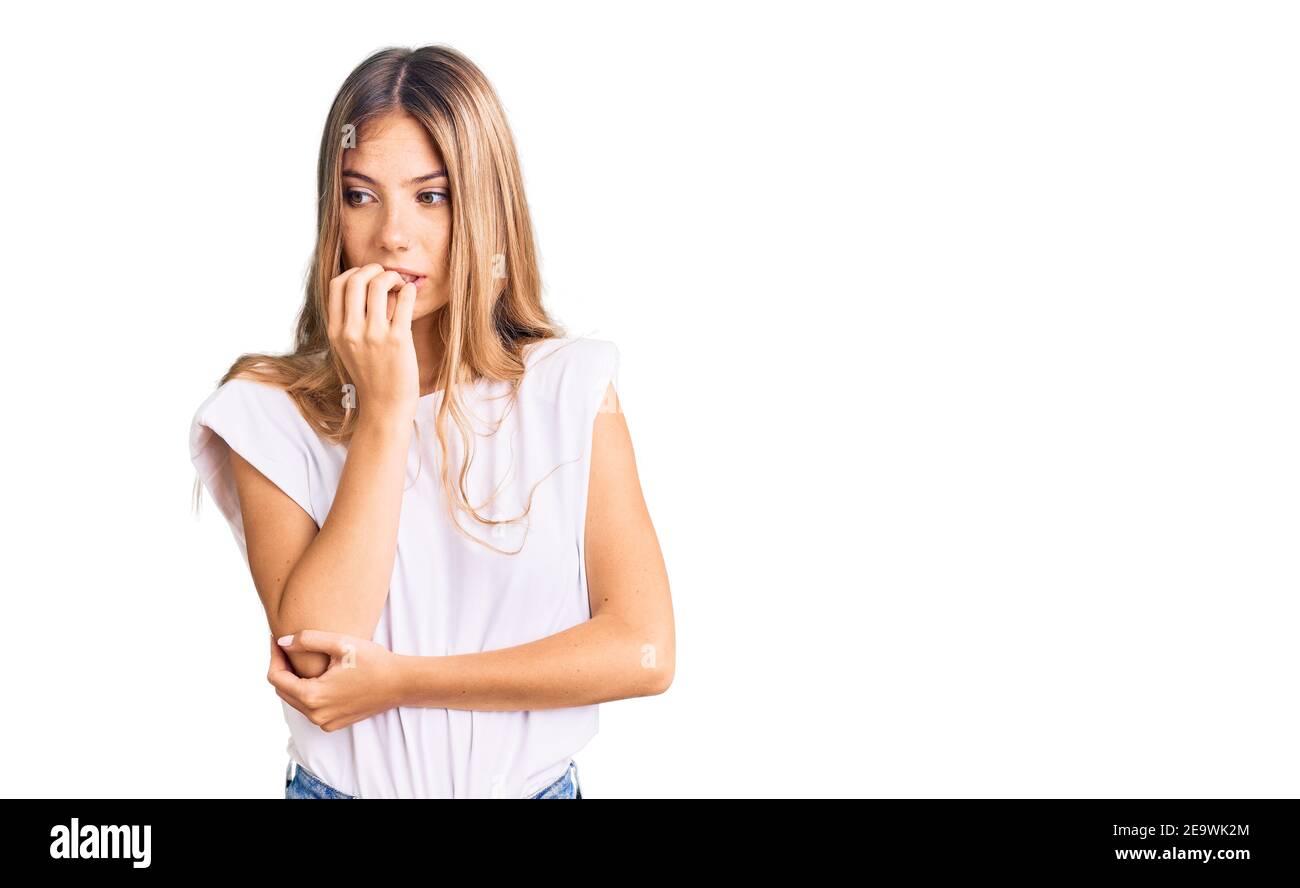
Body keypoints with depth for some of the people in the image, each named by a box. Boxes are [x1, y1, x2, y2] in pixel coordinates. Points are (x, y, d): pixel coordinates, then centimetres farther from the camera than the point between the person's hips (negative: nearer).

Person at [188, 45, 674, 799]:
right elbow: (313, 657, -20)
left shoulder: (571, 387, -9)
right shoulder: (274, 409, -9)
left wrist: (398, 680, -17)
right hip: (341, 782, 0)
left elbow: (645, 651, -14)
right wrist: (384, 409, -22)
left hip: (536, 781, 1)